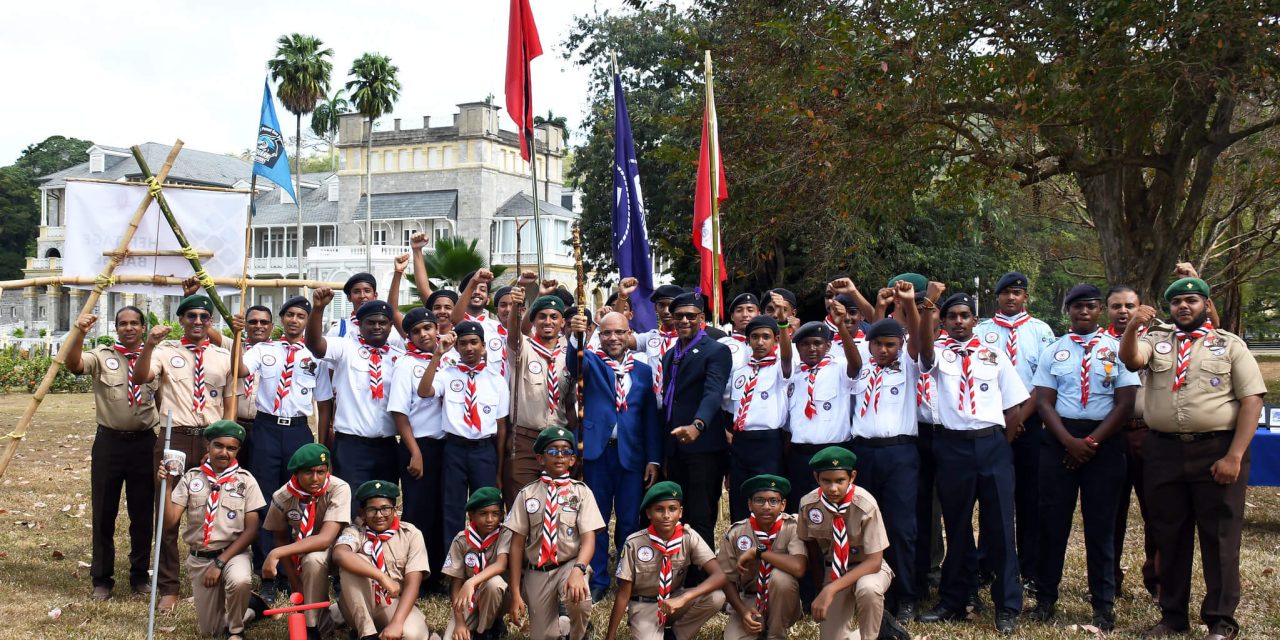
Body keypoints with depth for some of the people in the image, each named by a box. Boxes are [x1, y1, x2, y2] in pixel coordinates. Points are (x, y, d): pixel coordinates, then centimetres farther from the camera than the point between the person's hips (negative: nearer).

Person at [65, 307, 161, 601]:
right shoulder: (102, 356, -1)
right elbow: (73, 364, -21)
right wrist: (80, 334, -38)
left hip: (145, 442, 1)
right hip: (109, 441, -1)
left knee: (142, 513, 9)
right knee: (103, 512, 5)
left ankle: (140, 574, 22)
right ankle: (101, 579, 16)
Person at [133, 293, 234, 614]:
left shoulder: (224, 356, 10)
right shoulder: (165, 351, 2)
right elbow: (140, 378, -16)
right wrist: (149, 344, -31)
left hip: (212, 440, 2)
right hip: (174, 439, -2)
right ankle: (168, 588, 10)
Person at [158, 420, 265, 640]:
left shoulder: (246, 480, -4)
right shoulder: (191, 478, 0)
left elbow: (251, 530, -6)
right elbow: (169, 523, -5)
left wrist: (220, 563, -14)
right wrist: (166, 487, -18)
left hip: (233, 553, -2)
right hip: (199, 558, 2)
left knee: (239, 580, -37)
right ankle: (244, 610, 33)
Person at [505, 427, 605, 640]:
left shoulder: (581, 492, 0)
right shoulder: (527, 494, 3)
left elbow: (588, 538, -10)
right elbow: (517, 544, 2)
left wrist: (578, 569, -31)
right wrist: (515, 594, -4)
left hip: (570, 565, -1)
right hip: (536, 572, 2)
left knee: (579, 600, -32)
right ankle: (556, 621, 32)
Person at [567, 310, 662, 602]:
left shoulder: (643, 370, 11)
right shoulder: (591, 362, 5)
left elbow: (651, 417, 10)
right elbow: (575, 365, -20)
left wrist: (654, 459, 4)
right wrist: (576, 338, -39)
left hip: (631, 454, 2)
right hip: (597, 450, -2)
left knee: (630, 521, 6)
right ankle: (597, 581, 13)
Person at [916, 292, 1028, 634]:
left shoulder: (995, 354, 11)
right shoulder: (938, 353, 7)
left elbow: (1014, 405, 11)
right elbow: (925, 352, -19)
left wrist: (1002, 443, 3)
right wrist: (927, 310, -33)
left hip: (992, 444, 0)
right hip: (952, 445, 0)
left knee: (999, 525, 0)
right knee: (956, 526, 8)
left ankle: (1007, 606, 7)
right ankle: (953, 601, 18)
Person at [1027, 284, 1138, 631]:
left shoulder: (1117, 349, 2)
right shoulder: (1053, 351, 8)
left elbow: (1125, 403, -3)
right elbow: (1044, 401, 2)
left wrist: (1092, 442, -11)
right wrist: (1069, 441, -12)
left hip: (1104, 440, -1)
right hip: (1059, 439, 2)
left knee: (1101, 524, 3)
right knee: (1052, 520, 4)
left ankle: (1103, 605, 12)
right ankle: (1046, 598, 14)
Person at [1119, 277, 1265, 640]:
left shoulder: (1230, 345, 4)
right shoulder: (1155, 341, 11)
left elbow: (1252, 399, -3)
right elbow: (1129, 361, -9)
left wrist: (1234, 456, -11)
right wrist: (1132, 327, -29)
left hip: (1217, 452, -2)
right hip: (1164, 453, 3)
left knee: (1220, 539, 3)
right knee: (1170, 538, 11)